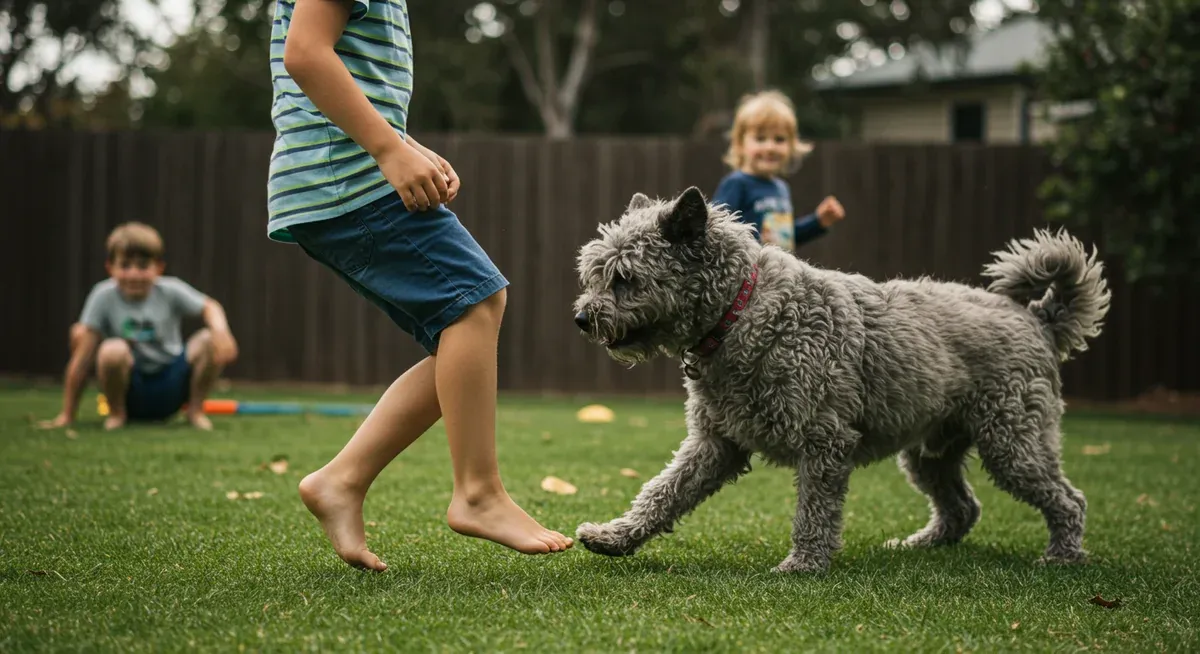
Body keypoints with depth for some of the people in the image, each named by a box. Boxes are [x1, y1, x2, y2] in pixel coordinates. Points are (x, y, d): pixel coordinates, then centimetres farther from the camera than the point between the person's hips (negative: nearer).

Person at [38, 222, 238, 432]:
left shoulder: (170, 292, -8)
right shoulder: (103, 296, -12)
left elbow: (209, 307, -1)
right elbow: (82, 357, -12)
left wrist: (220, 329, -27)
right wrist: (67, 415, -12)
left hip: (172, 388, 2)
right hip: (131, 391, -1)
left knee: (209, 342, -22)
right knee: (112, 351, -33)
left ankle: (196, 411, 2)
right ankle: (117, 413, -3)